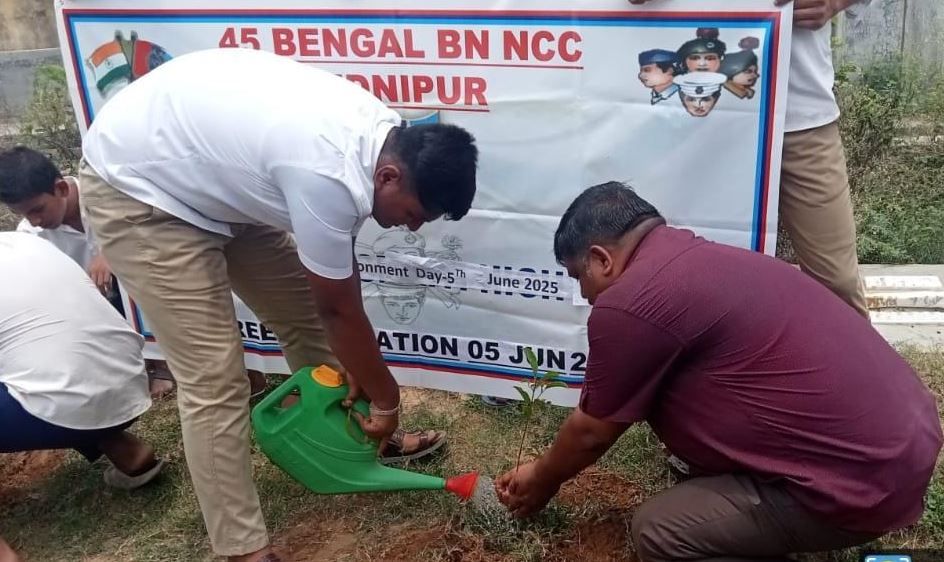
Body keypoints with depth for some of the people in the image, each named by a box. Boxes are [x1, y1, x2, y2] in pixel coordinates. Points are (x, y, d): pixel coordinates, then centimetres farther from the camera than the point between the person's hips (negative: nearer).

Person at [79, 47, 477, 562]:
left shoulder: (380, 133, -8)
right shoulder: (330, 176, -36)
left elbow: (334, 283, 3)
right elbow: (341, 308, -21)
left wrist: (354, 366, 5)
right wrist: (386, 401, -6)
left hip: (215, 175, 9)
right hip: (135, 185, -9)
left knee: (305, 313, 13)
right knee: (214, 377, -11)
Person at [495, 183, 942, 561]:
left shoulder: (630, 304, -16)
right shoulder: (700, 260, 13)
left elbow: (592, 431, -1)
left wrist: (541, 482, 18)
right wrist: (557, 464, 30)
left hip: (866, 480, -9)